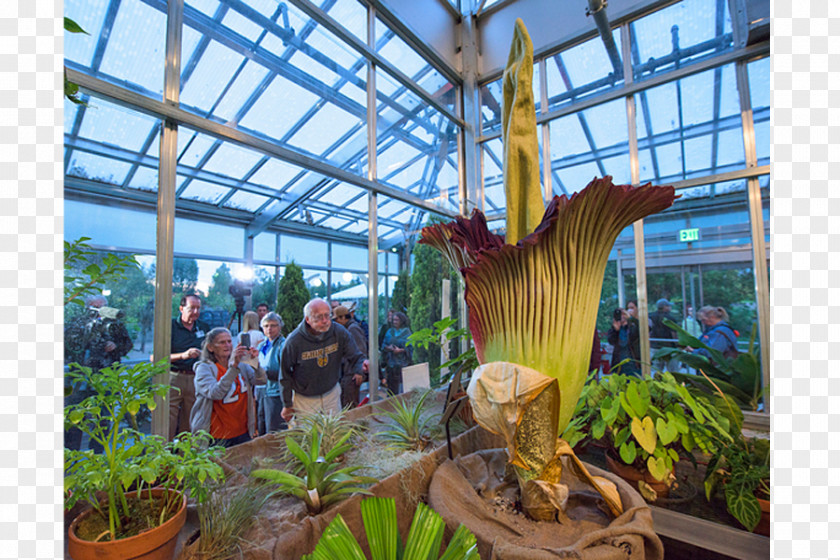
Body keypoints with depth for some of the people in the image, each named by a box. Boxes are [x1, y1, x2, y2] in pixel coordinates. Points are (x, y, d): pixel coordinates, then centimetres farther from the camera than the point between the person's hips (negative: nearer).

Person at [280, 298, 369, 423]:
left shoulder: (339, 332, -16)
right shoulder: (294, 341, -21)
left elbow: (355, 357, -14)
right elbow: (285, 375, -9)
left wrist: (363, 365, -38)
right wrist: (287, 405, -3)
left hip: (332, 395, 3)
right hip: (305, 399, -2)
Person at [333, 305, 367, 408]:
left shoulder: (353, 328, -15)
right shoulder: (348, 328, 15)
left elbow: (361, 350, -21)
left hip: (352, 373, -10)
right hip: (347, 373, 10)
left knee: (349, 405, -4)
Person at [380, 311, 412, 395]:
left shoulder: (406, 332, -1)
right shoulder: (389, 331, 11)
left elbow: (410, 347, -4)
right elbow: (384, 345, 10)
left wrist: (400, 350, -18)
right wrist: (388, 347, -11)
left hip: (402, 361, -3)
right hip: (391, 361, 4)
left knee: (403, 382, -6)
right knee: (391, 383, 5)